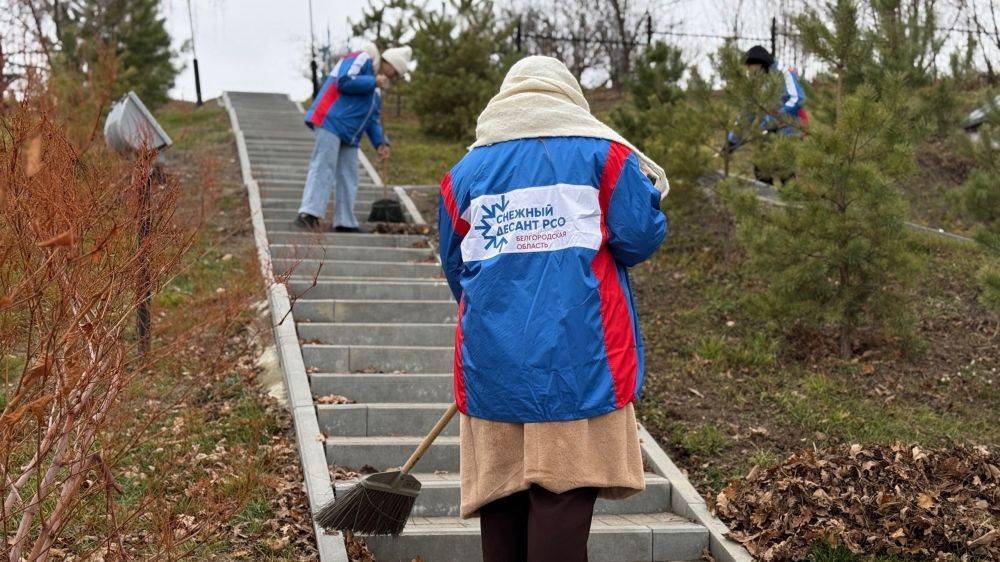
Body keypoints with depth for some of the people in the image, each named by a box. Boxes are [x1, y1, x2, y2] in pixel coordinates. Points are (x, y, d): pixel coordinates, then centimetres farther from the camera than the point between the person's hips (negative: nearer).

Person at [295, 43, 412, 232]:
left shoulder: (376, 88, 26)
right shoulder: (362, 58, -2)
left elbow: (373, 118, 24)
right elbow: (344, 81, -17)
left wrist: (379, 142, 11)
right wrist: (373, 82, -9)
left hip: (350, 134, 10)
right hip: (331, 121, -9)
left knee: (348, 177, 7)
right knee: (323, 168, -15)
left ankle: (345, 222, 11)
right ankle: (308, 214, -18)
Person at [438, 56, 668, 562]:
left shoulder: (465, 172, 13)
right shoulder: (603, 153, 3)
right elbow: (641, 236, -5)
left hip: (491, 360, 4)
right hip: (576, 353, -3)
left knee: (500, 492, 11)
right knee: (565, 492, -4)